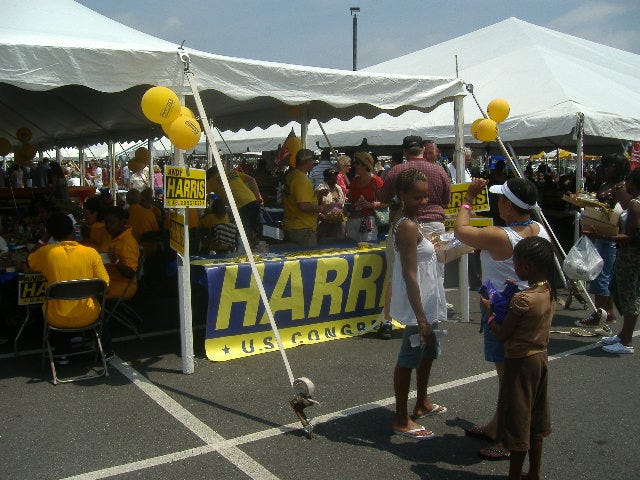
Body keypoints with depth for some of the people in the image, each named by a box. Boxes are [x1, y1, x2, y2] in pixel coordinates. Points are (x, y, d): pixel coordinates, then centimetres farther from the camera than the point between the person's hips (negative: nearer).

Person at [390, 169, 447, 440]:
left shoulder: (406, 222, 8)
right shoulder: (409, 228, -22)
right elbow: (410, 276, -25)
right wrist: (421, 319, -25)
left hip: (426, 303, 11)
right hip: (417, 306, -11)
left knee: (428, 351, 24)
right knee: (409, 359, 0)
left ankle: (422, 404, 43)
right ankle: (401, 421, 13)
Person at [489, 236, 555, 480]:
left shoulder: (522, 299, -25)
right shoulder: (549, 291, -2)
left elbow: (502, 335, -18)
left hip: (520, 362, -8)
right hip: (541, 358, 8)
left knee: (517, 422, 6)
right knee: (535, 420, 20)